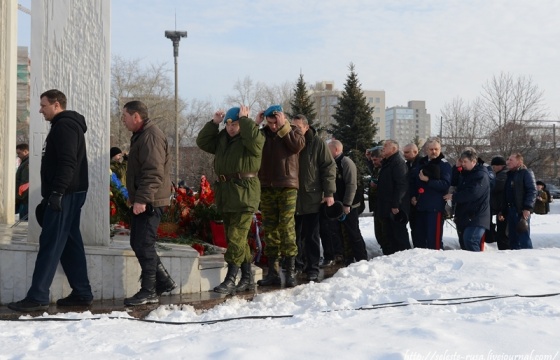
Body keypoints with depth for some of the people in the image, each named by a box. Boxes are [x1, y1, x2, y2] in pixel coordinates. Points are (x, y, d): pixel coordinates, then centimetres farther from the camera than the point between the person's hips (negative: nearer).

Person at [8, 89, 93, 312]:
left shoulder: (64, 126, -11)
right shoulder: (66, 125, 21)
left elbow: (67, 163, -22)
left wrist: (57, 192, -25)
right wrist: (54, 193, 22)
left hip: (65, 195, -10)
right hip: (69, 194, 10)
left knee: (50, 244, -10)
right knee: (70, 243, 10)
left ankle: (37, 297, -10)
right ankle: (82, 293, 14)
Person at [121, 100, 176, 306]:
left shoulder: (151, 136, -15)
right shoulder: (141, 135, 19)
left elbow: (154, 173, -24)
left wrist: (142, 199, -27)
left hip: (149, 203, -11)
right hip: (141, 201, 11)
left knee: (144, 245, -6)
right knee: (137, 243, 13)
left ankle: (149, 292, 2)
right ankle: (164, 281, 19)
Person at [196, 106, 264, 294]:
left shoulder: (248, 139, -6)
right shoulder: (222, 139, 16)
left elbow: (255, 138, -28)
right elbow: (202, 142, 15)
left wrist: (244, 119, -16)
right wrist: (214, 123, 6)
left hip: (245, 193, -8)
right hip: (225, 192, 8)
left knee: (236, 237, -11)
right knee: (237, 238, 13)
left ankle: (230, 280, -10)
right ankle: (247, 278, 22)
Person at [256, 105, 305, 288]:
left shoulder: (292, 130, 6)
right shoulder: (262, 133, 12)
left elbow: (298, 145, -13)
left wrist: (283, 126, -12)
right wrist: (255, 124, -5)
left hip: (287, 186, -3)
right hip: (266, 187, 3)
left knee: (287, 227, -9)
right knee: (270, 229, 5)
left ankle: (290, 271, -5)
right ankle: (272, 272, 10)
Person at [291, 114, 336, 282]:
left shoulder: (317, 143, -3)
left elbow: (329, 167, -5)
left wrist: (329, 192, -11)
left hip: (311, 197, -3)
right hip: (291, 197, 4)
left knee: (311, 236, 2)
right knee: (293, 235, 9)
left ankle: (312, 269, 7)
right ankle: (295, 265, 20)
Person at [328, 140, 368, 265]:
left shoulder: (346, 162, -11)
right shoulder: (334, 163, 14)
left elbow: (351, 185, -18)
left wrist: (347, 204, -21)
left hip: (349, 206, -8)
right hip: (339, 206, 8)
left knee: (354, 233, -4)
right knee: (344, 234, 11)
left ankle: (362, 259, 2)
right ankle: (348, 259, 17)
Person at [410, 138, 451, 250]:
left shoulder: (444, 165, -2)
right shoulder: (421, 164, 16)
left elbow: (445, 184, -14)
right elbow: (412, 181, 23)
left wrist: (428, 180, -20)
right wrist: (413, 196, 8)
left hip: (435, 207, -6)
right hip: (420, 205, 6)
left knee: (434, 237, -8)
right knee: (420, 236, 11)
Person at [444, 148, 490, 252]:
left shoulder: (481, 175, -10)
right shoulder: (464, 173, 19)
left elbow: (472, 193, -21)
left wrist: (454, 196, -14)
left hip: (476, 217, -9)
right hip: (463, 215, 9)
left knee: (470, 241, -22)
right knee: (463, 243, 9)